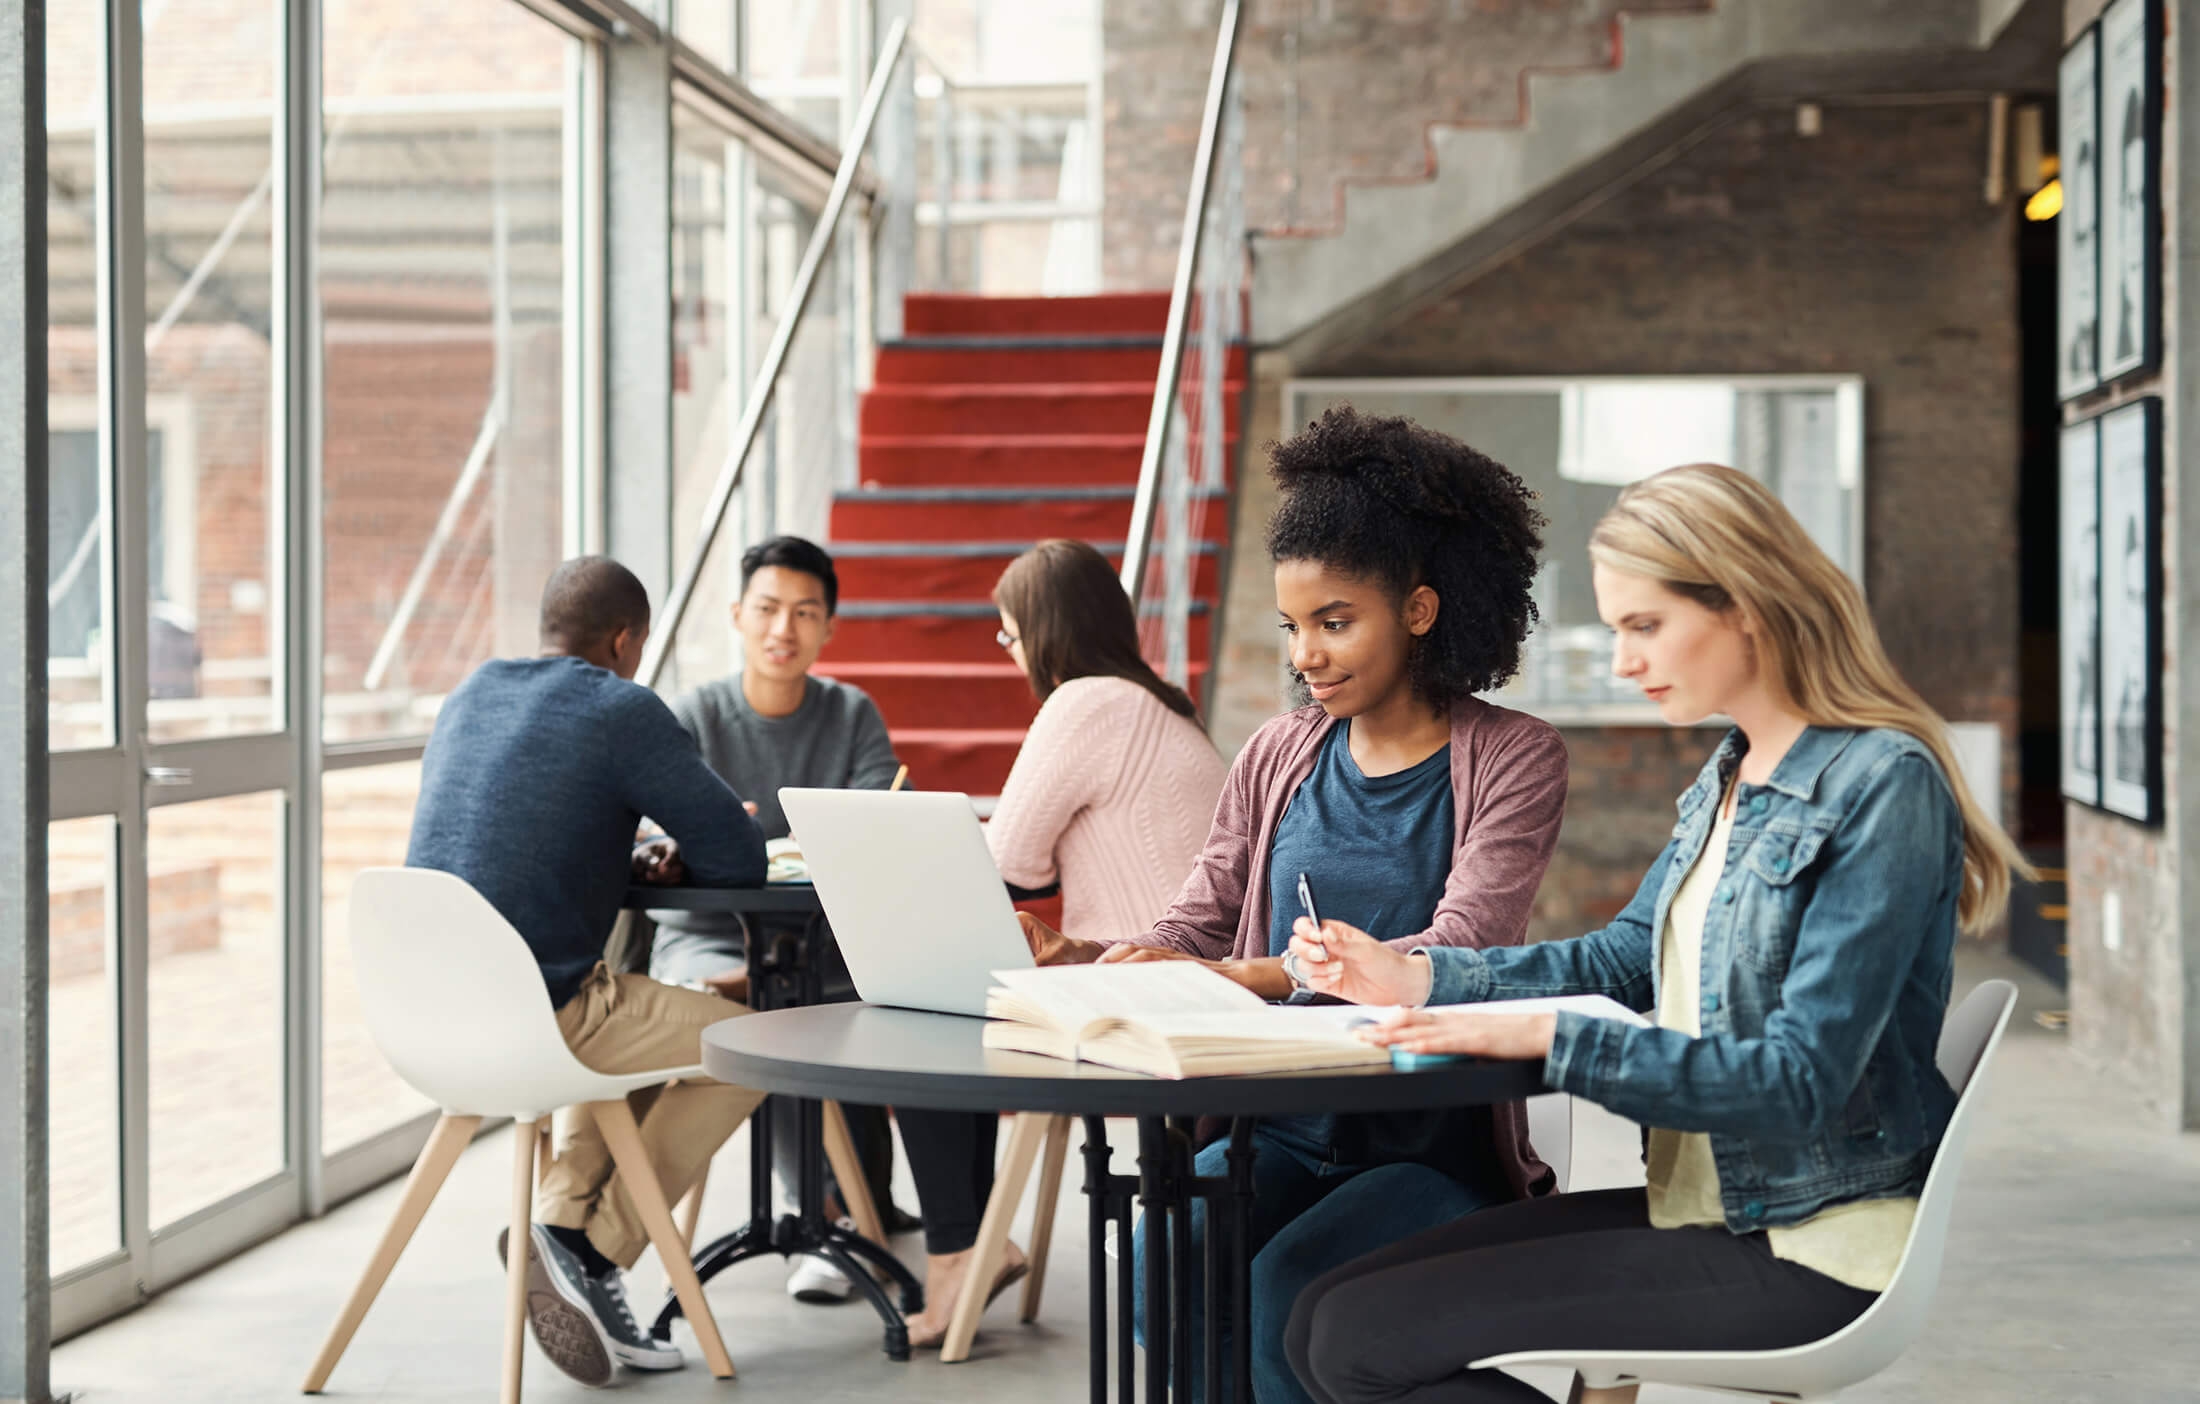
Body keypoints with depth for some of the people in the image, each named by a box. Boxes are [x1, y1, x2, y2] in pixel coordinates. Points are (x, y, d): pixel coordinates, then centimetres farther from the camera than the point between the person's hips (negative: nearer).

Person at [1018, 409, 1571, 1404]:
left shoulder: (1512, 761, -4)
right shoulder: (1277, 759, 12)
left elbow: (1455, 952, -18)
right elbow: (1193, 930, 10)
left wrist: (1249, 975, -31)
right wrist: (1073, 957, -13)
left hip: (1433, 1146, -4)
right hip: (1283, 1133, 4)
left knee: (1290, 1284, -29)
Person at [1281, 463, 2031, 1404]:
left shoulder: (1883, 783, -17)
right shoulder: (1730, 778, 12)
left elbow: (1801, 1080, -23)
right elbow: (1625, 959, 19)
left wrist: (1548, 1036, -24)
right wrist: (1415, 977, 5)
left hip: (1808, 1251, -9)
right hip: (1710, 1204, 9)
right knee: (1323, 1322, -4)